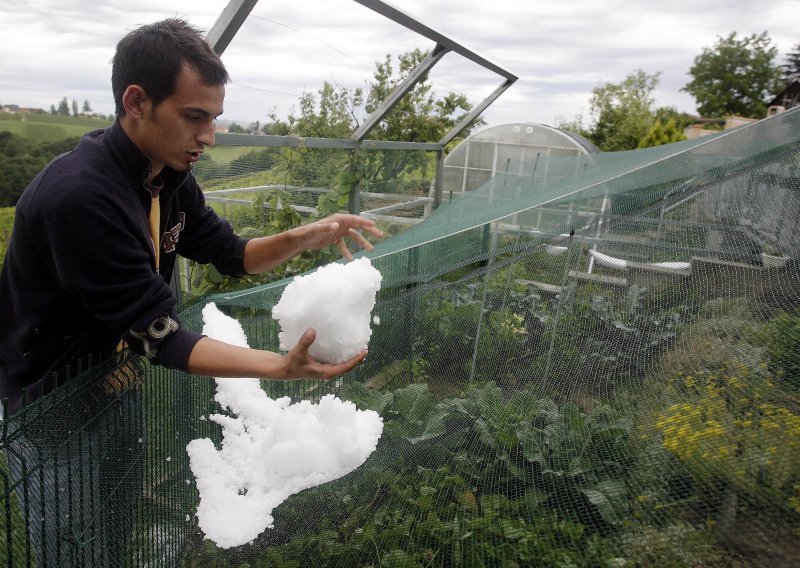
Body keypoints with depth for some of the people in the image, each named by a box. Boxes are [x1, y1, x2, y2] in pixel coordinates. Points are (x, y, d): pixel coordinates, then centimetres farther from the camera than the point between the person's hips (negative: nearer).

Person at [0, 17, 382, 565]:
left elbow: (231, 254, 3)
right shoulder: (80, 196, -32)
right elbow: (159, 335, -30)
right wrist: (282, 367, -38)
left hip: (116, 382, 7)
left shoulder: (170, 176, -7)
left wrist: (304, 237, -15)